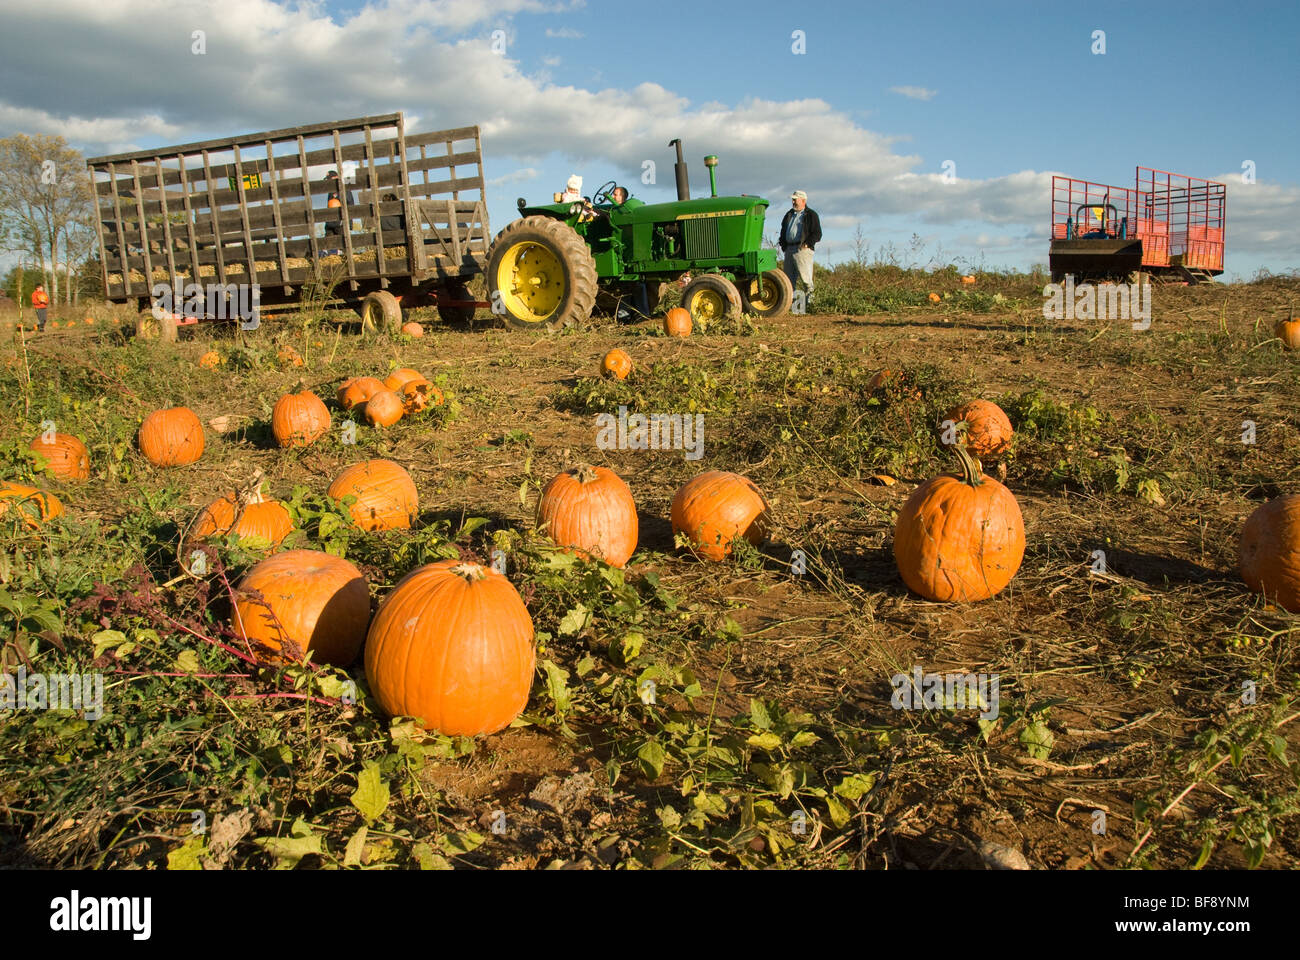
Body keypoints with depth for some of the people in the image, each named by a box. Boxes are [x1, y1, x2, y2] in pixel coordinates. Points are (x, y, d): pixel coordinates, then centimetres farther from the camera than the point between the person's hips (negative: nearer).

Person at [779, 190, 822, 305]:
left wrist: (807, 244, -15)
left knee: (804, 275, -10)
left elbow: (817, 234, -3)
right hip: (789, 249, 7)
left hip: (802, 249, -6)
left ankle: (810, 297, -4)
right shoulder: (789, 214, 21)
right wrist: (783, 244, 13)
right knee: (789, 277, 6)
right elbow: (783, 230, 28)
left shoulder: (811, 215, 1)